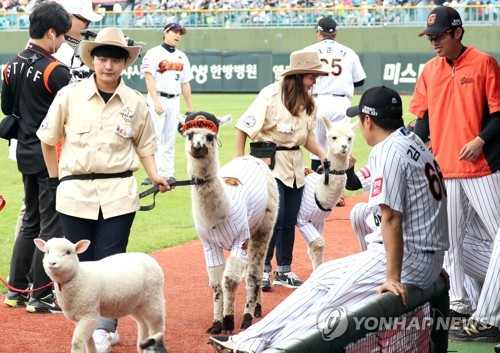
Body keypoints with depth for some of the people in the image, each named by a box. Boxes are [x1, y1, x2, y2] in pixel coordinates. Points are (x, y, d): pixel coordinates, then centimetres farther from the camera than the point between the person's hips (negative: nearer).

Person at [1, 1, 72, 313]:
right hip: (53, 158, -8)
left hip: (26, 155, 8)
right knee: (52, 226, 1)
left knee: (31, 222, 18)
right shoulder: (55, 70, -18)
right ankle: (41, 296, 4)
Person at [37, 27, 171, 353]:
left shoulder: (136, 103, 2)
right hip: (75, 191, 1)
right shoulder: (70, 96, -1)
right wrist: (57, 178, 10)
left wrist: (155, 175, -2)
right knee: (81, 263, 5)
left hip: (118, 194, 0)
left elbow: (145, 145, 13)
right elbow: (48, 139, 10)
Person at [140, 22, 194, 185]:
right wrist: (156, 102, -22)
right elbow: (149, 78, -12)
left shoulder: (182, 57, 14)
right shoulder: (153, 53, -4)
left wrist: (190, 108, 13)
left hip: (174, 101, 6)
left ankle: (168, 173, 8)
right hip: (157, 99, -6)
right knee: (154, 137, -9)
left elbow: (185, 83, 16)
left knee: (169, 140, 6)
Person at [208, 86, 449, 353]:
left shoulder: (387, 151, -17)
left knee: (329, 308, -7)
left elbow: (391, 218, -24)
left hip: (408, 259, -10)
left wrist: (393, 278, -27)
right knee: (324, 276, 17)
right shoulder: (415, 144, 13)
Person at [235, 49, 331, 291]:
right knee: (275, 218, -11)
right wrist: (239, 161, -15)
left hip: (295, 165, 7)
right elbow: (244, 127, -13)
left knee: (290, 220, 10)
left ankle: (284, 270, 21)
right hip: (270, 162, -7)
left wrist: (324, 156, 1)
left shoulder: (307, 101, 7)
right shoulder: (271, 95, -15)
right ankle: (263, 269, 2)